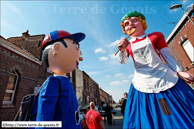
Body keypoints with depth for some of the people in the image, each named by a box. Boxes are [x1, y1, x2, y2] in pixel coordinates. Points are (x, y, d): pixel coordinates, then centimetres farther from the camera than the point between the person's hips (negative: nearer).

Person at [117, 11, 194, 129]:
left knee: (182, 117, 6)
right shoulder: (128, 45, 9)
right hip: (143, 86, 0)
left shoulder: (155, 36, 10)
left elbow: (168, 56, 9)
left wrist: (180, 71, -1)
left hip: (167, 80, 1)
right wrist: (122, 49, -27)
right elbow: (123, 61, -8)